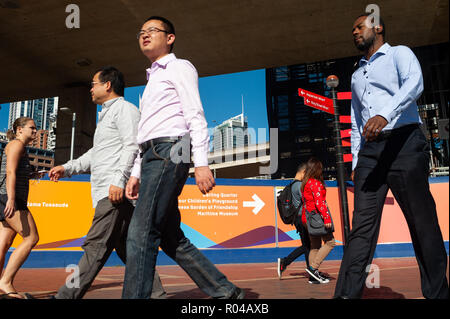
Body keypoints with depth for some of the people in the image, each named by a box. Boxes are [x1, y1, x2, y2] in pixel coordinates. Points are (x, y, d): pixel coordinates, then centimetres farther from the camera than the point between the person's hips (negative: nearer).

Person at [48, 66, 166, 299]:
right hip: (107, 192, 10)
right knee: (126, 248, 8)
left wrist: (119, 180, -24)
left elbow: (132, 147, -15)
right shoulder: (107, 115, 30)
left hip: (118, 190, -10)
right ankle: (155, 293, 10)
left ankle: (67, 295, -9)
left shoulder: (124, 108, -1)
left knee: (96, 245, -10)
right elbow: (94, 154, 32)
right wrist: (67, 168, 23)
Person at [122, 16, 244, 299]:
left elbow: (195, 116, -8)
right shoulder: (153, 79, 31)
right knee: (172, 240, 6)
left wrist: (201, 163, -20)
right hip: (152, 157, 9)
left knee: (140, 234, -14)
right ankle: (226, 292, 13)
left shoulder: (179, 67, 6)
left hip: (169, 153, -9)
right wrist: (137, 172, 21)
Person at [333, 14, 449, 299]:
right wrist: (355, 162, 15)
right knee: (362, 224, -5)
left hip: (404, 142, -5)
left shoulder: (399, 53, 10)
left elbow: (414, 83, -13)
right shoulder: (357, 76, 27)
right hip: (370, 150, 5)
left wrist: (385, 114, -30)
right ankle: (347, 293, -7)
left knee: (422, 222, -1)